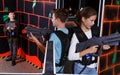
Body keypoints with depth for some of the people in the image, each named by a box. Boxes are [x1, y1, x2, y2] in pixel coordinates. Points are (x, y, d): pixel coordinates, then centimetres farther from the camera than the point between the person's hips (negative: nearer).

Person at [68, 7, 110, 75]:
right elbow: (70, 56, -19)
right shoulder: (77, 34, -16)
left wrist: (102, 46, -9)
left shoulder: (95, 30, -1)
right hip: (81, 68, -4)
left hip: (93, 68, 5)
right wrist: (88, 50, -23)